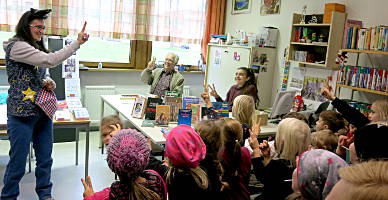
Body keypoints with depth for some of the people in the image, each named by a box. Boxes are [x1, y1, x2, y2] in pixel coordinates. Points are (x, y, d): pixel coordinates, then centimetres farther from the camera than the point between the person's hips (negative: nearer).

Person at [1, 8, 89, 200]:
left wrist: (48, 83, 2)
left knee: (45, 159, 14)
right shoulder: (17, 46, -12)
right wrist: (77, 43, -22)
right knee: (18, 162, 3)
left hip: (43, 111, 8)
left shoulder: (36, 48, 15)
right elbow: (50, 60, -24)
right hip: (22, 113, -8)